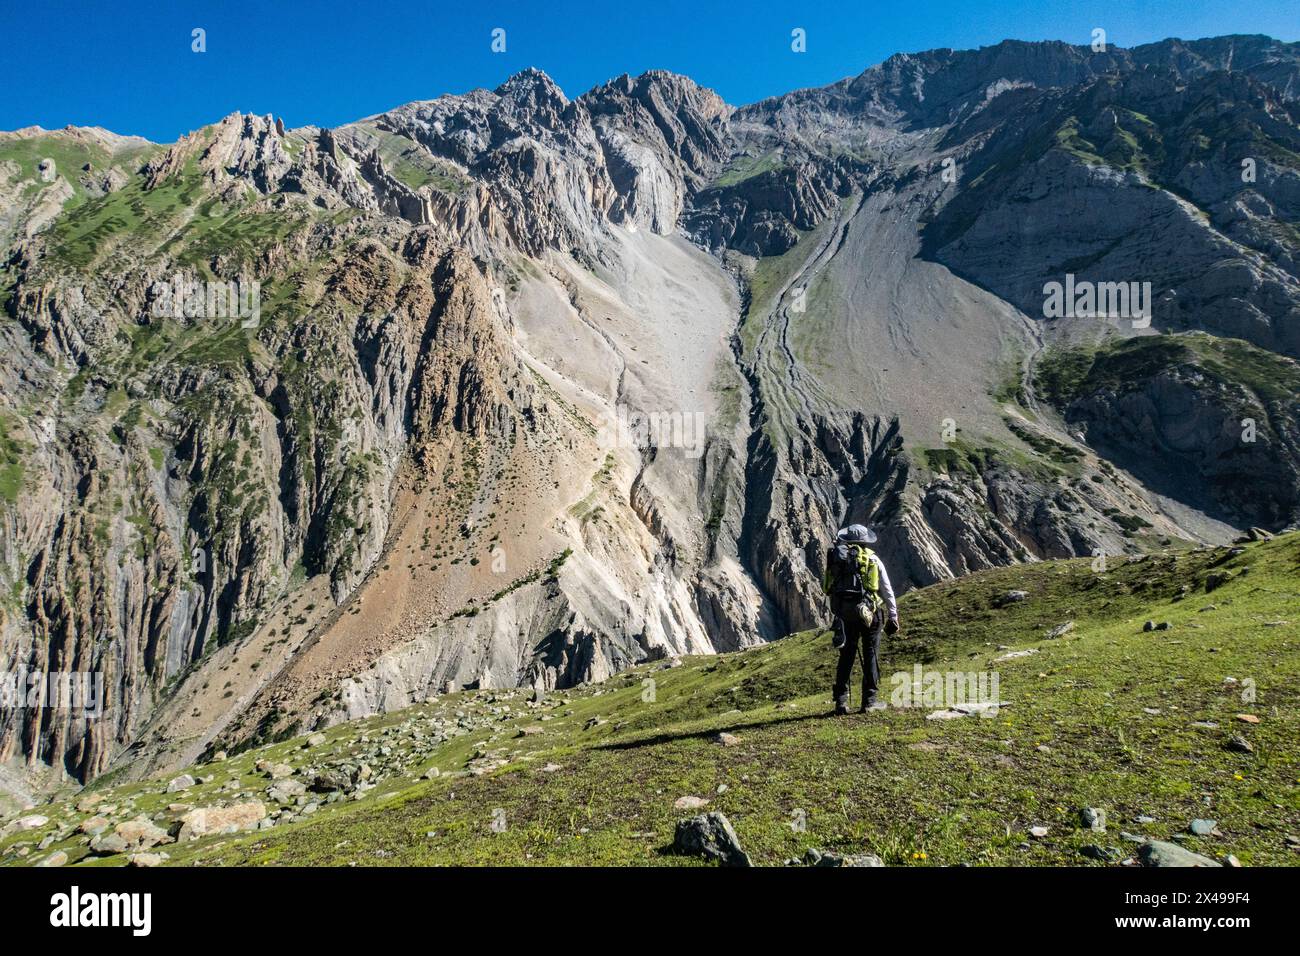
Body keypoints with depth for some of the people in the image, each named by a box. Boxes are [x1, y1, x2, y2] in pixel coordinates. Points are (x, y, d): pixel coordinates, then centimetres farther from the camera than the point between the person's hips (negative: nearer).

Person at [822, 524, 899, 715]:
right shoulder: (874, 559, 3)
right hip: (870, 613, -1)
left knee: (846, 656, 11)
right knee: (871, 655, 9)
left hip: (845, 614, 1)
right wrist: (893, 618, 9)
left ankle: (841, 700, 5)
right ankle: (868, 701, 8)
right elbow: (888, 592, 4)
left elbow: (825, 585, 8)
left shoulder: (836, 557, 5)